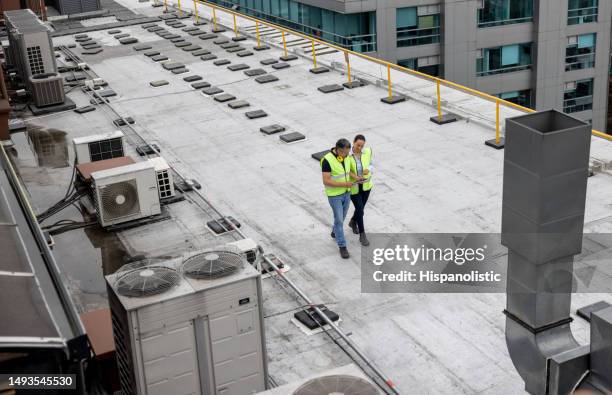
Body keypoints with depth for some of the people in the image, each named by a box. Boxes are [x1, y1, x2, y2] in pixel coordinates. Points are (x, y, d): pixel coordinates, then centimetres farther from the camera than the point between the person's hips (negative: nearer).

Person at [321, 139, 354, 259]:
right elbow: (326, 182, -28)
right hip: (334, 194, -6)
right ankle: (342, 246, 16)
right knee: (339, 220, 2)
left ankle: (335, 232, 52)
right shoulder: (327, 160, -29)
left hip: (346, 192, 6)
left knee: (342, 216, 24)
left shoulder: (346, 156, -7)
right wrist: (343, 184, -31)